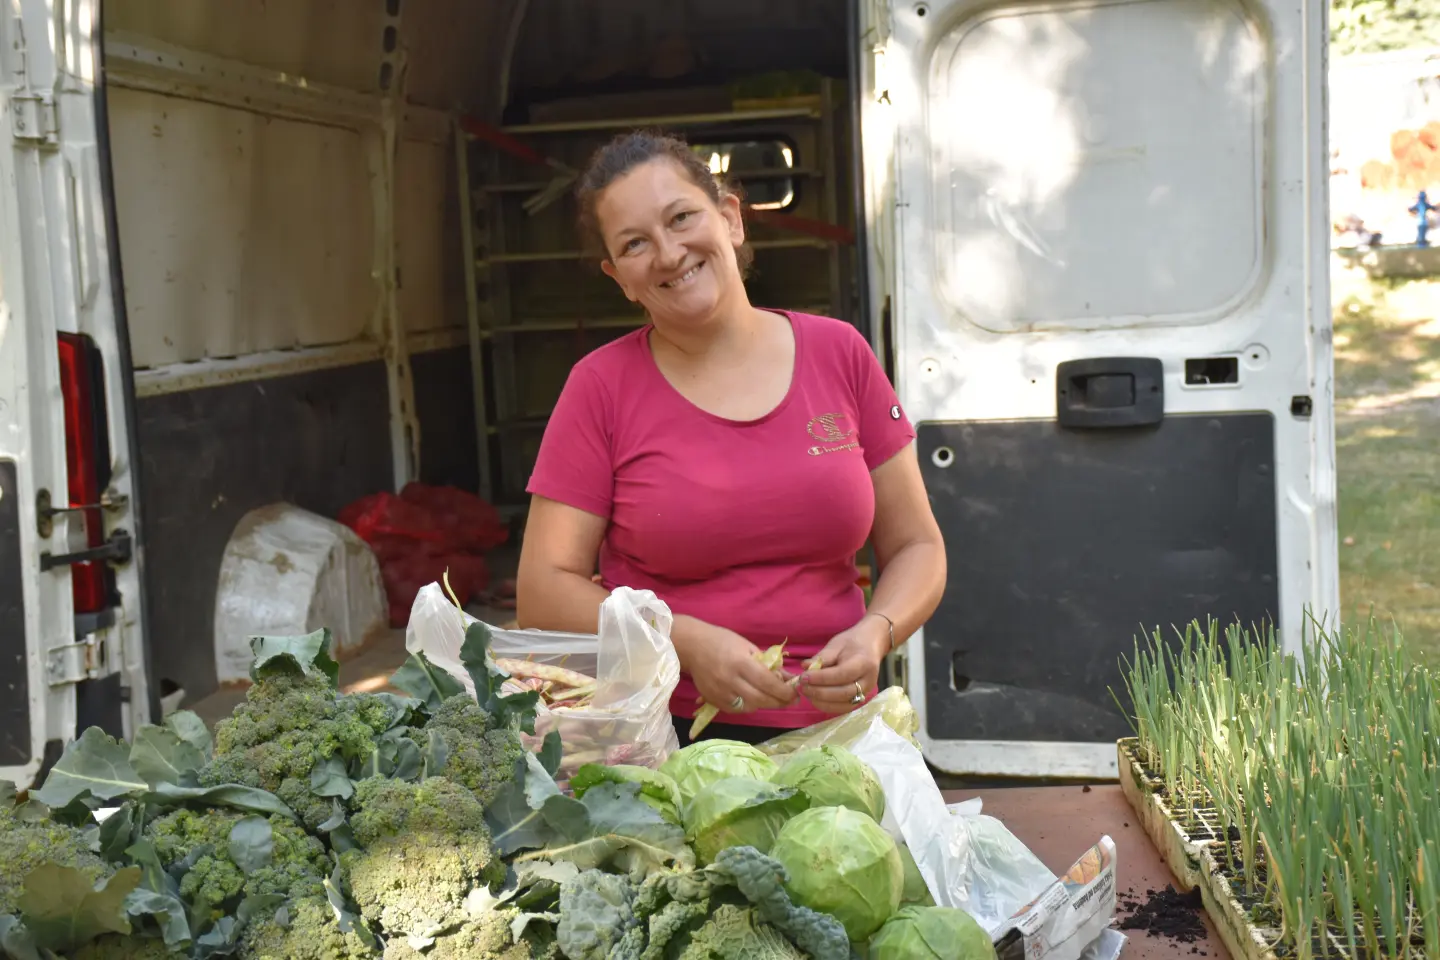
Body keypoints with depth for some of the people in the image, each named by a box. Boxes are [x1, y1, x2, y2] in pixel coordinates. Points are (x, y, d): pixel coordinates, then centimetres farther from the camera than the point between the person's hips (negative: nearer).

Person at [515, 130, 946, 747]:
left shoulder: (839, 354, 8)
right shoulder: (601, 386, 2)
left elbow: (916, 546, 12)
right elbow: (543, 592, -1)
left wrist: (876, 633, -9)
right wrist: (689, 644, -16)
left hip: (834, 734, 3)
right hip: (661, 737, -2)